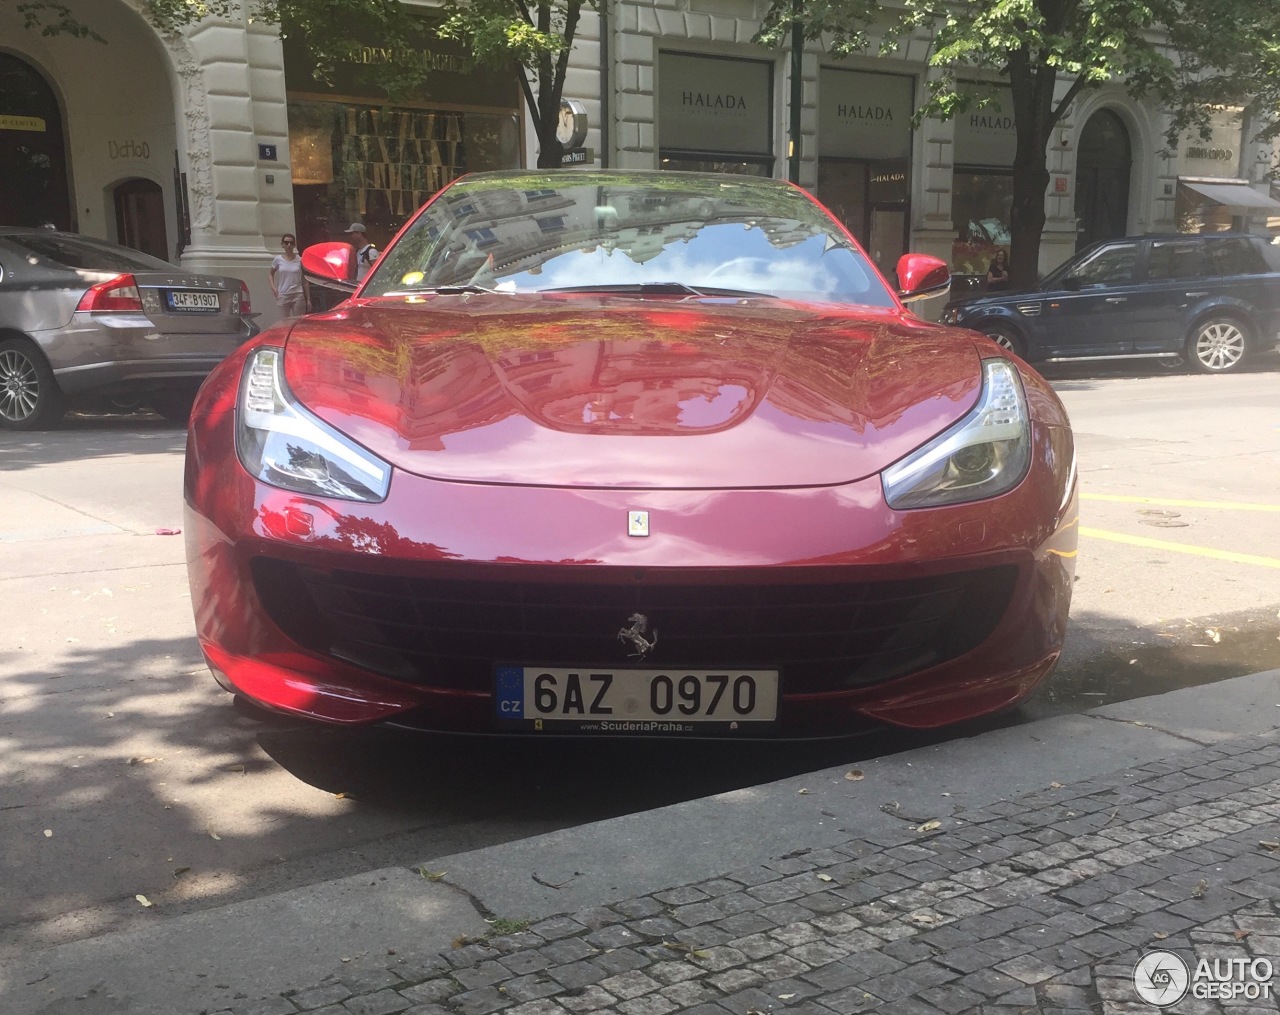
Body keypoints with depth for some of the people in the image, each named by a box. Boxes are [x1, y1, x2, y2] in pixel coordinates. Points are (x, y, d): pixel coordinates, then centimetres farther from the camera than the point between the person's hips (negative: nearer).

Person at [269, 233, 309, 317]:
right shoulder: (278, 259, 2)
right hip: (283, 295, 1)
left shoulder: (300, 260, 0)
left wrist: (308, 299, 1)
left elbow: (305, 282, 3)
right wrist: (273, 287, -1)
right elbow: (271, 274, 17)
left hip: (298, 295, -1)